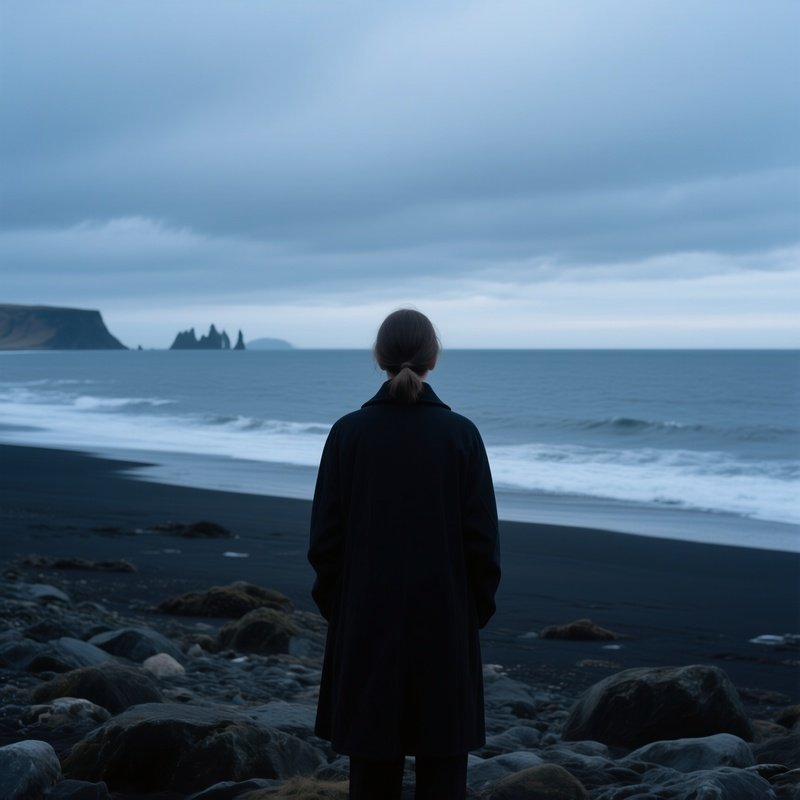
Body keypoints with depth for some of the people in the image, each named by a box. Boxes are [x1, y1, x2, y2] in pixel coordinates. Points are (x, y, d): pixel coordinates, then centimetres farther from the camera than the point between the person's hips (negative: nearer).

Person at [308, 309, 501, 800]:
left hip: (367, 617, 1)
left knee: (373, 756, 8)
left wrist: (334, 603, 11)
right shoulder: (460, 433, -7)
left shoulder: (350, 432, -6)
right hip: (444, 618, -1)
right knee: (442, 758, 7)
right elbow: (482, 535, -5)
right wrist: (479, 605, 9)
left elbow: (325, 534, -3)